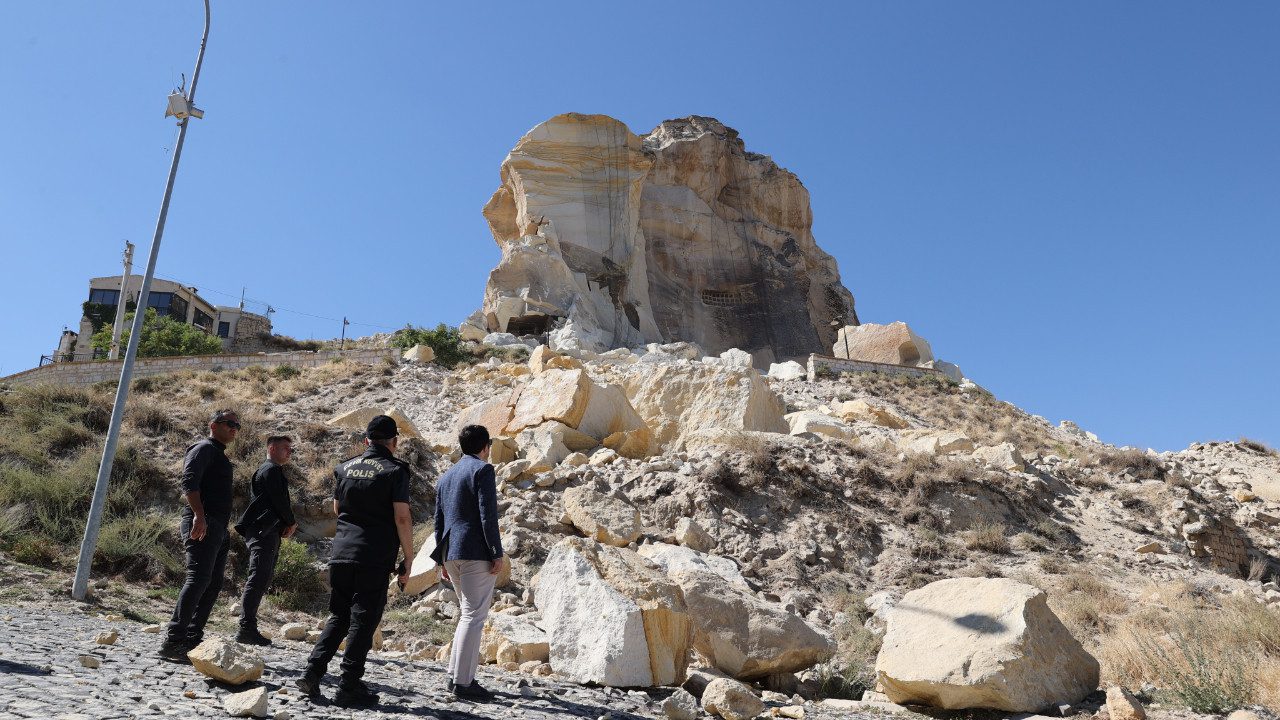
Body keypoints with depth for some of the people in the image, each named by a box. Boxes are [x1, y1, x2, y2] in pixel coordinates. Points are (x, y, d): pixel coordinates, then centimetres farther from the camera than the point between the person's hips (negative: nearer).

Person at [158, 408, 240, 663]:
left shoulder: (219, 455, 26)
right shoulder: (204, 448, -3)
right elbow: (189, 481, -18)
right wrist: (198, 515, -28)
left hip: (218, 528, 10)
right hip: (202, 524, -10)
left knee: (213, 584, 9)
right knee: (198, 578, -18)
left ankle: (193, 639, 14)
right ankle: (173, 641, -19)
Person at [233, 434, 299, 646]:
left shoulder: (273, 471, 27)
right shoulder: (271, 470, -5)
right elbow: (280, 501, -13)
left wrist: (287, 525, 9)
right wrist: (292, 523, 1)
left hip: (268, 532, 11)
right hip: (263, 531, -11)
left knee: (261, 579, 9)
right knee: (259, 578, -15)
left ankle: (248, 628, 11)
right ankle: (247, 629, -19)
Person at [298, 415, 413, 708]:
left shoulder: (345, 467, 11)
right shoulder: (395, 470, -7)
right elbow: (402, 518, -13)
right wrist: (408, 559, -7)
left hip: (341, 552, 5)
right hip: (375, 558, -5)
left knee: (338, 617, 18)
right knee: (363, 621, 2)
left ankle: (313, 671, 10)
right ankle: (349, 687, 4)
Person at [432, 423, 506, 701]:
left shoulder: (445, 477, 19)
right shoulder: (483, 469, -6)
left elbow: (439, 522, 19)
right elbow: (488, 515, -15)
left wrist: (443, 560, 22)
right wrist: (497, 553, -13)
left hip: (452, 554, 8)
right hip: (476, 553, -8)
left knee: (468, 613, 19)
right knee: (474, 616, -5)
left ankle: (455, 675, 20)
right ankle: (463, 681, -6)